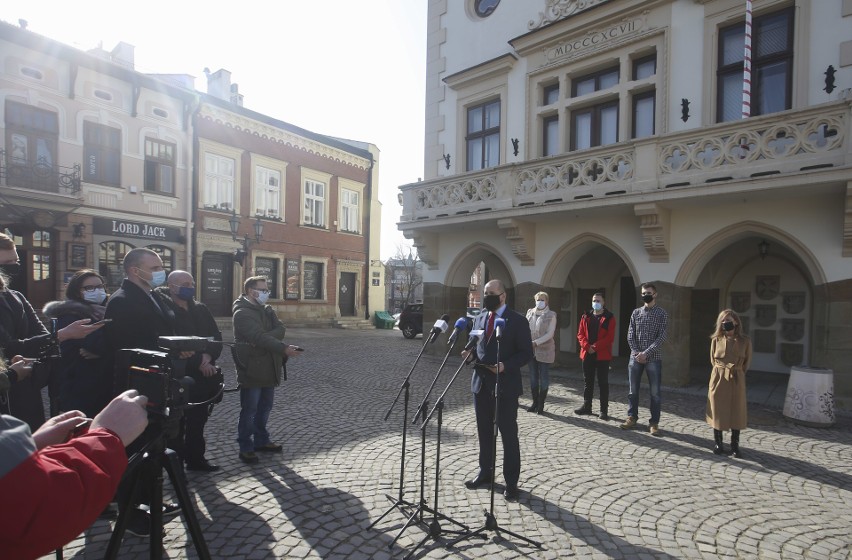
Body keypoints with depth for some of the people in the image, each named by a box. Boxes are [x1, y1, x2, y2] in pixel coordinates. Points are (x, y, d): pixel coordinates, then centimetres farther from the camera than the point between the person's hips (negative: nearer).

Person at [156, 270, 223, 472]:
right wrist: (199, 362, -16)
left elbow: (216, 337, 7)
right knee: (177, 422, 3)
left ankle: (195, 458, 28)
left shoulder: (201, 309, 11)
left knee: (198, 420, 15)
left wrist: (207, 358, -12)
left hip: (203, 376, 6)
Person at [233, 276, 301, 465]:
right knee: (249, 410, 3)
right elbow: (259, 337, -27)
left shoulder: (267, 310, 12)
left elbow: (280, 330, -3)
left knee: (265, 408, 17)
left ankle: (261, 441, 31)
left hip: (269, 368, 8)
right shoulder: (242, 313, -14)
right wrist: (284, 349, -34)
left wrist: (262, 338, -21)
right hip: (252, 370, -8)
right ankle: (246, 448, 15)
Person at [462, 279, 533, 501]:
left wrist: (505, 366, -24)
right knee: (484, 432, 17)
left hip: (505, 385, -6)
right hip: (481, 383, 6)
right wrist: (469, 353, -5)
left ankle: (511, 481, 19)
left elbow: (526, 353, -10)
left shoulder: (517, 320, -8)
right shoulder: (479, 319, 10)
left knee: (509, 435, 6)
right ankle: (485, 472, 33)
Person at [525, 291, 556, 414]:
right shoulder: (530, 312, 7)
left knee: (544, 377, 3)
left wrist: (536, 342, -20)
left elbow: (550, 334, -11)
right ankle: (535, 402, 20)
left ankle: (541, 404, 12)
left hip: (545, 350, -4)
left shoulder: (551, 315, -4)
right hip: (531, 350, 4)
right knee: (533, 377, 9)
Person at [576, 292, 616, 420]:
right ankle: (587, 406, 22)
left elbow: (610, 337, -10)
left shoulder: (609, 318, -2)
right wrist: (587, 346, -11)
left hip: (602, 355, -4)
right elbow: (580, 334, 5)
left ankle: (604, 410, 9)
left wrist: (595, 347, -17)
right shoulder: (586, 317, 10)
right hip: (587, 354, 4)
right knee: (587, 381, 12)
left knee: (603, 383, 2)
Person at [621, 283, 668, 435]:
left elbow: (661, 337, -9)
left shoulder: (662, 313, -1)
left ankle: (654, 423, 12)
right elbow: (630, 335, 5)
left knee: (655, 392, 2)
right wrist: (637, 353, -9)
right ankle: (632, 418, 21)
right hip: (635, 357, 3)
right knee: (633, 390, 9)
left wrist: (646, 353, -16)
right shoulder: (636, 312, 9)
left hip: (653, 358, -3)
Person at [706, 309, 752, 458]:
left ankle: (735, 445, 19)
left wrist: (736, 372, 6)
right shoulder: (716, 339, -1)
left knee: (737, 412, 5)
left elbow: (747, 362, 6)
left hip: (737, 380, 0)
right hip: (718, 378, 1)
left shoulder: (745, 340, -4)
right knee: (717, 411, 6)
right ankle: (718, 443, 18)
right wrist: (722, 371, 7)